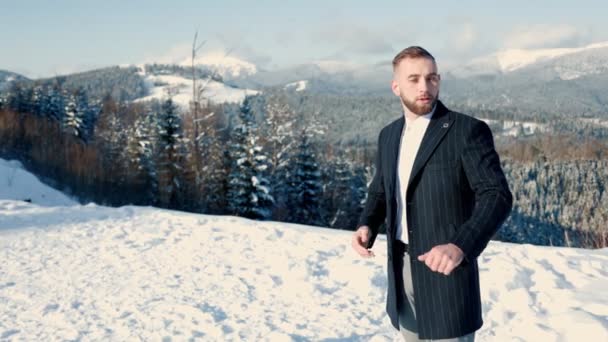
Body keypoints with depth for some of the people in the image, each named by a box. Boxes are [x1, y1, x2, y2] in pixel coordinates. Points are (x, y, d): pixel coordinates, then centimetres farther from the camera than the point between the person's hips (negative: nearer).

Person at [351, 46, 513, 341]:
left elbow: (497, 196, -20)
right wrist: (366, 227, -5)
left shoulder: (468, 131, -12)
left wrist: (459, 246, -37)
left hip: (446, 268, -6)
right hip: (402, 269, 6)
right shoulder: (389, 135, 8)